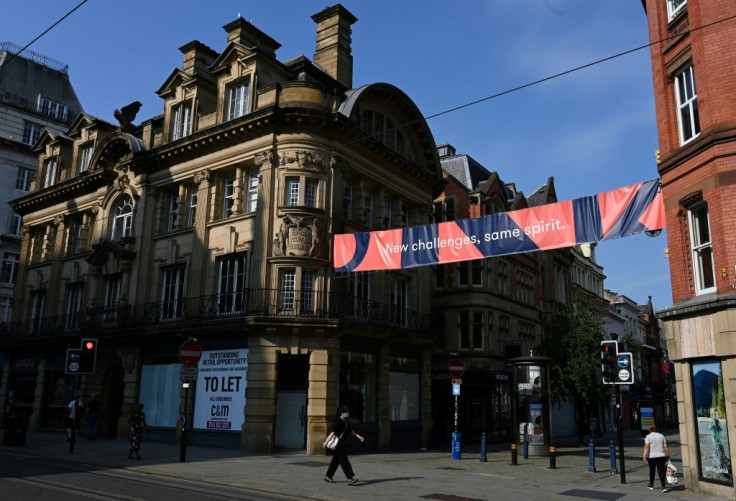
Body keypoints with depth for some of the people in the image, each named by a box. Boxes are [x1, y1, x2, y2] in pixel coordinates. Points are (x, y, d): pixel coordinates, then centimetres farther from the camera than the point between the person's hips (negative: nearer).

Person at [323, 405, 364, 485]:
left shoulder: (346, 422, 12)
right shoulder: (338, 422, -15)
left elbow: (350, 431, 23)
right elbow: (333, 432, -21)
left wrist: (358, 436, 20)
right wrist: (326, 442, -23)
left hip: (343, 444, 9)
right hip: (338, 445, -9)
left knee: (336, 461, 15)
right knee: (344, 461, -9)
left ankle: (328, 476, 24)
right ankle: (351, 477, -10)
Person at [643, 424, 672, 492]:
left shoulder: (648, 436, -3)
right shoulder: (661, 435, 7)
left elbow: (647, 447, -12)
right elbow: (666, 446, 3)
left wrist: (645, 455, -12)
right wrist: (668, 455, 9)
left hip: (651, 456, -2)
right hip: (661, 456, 2)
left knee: (652, 471, 15)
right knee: (661, 471, -2)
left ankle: (651, 485, 28)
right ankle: (664, 487, -13)